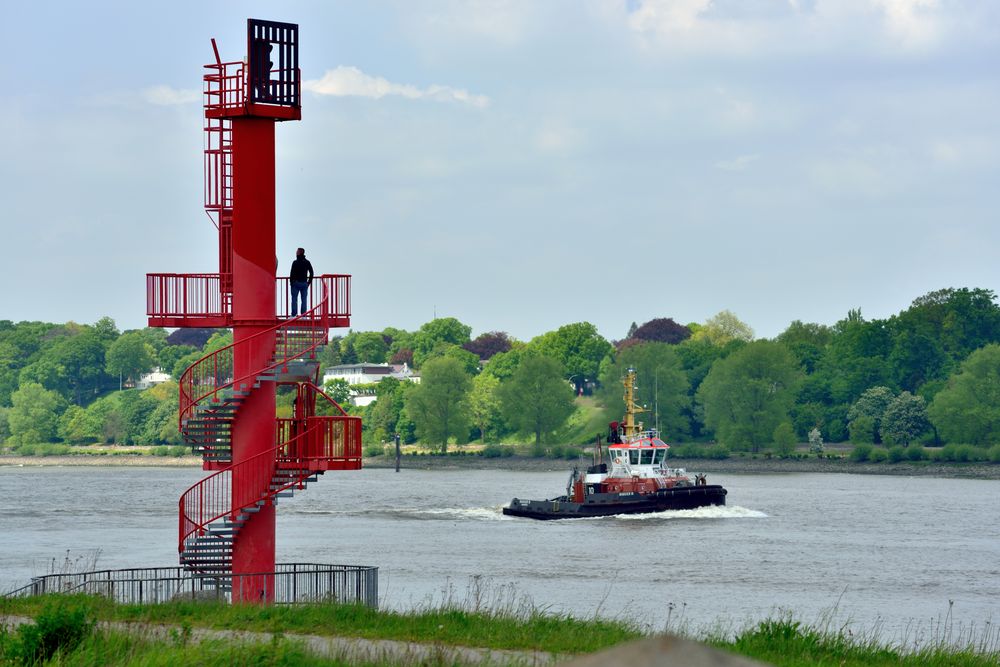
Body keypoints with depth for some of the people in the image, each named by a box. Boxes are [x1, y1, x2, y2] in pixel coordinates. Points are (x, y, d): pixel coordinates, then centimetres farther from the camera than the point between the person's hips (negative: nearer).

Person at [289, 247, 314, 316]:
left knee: (294, 299, 1)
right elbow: (311, 273, 8)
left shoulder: (295, 262, -9)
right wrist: (309, 281, 14)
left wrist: (291, 281, -3)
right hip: (304, 283, 4)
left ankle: (294, 315, -3)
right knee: (304, 300, 5)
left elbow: (292, 273, -13)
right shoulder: (307, 262, 6)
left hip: (296, 283, -4)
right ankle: (303, 315, 2)